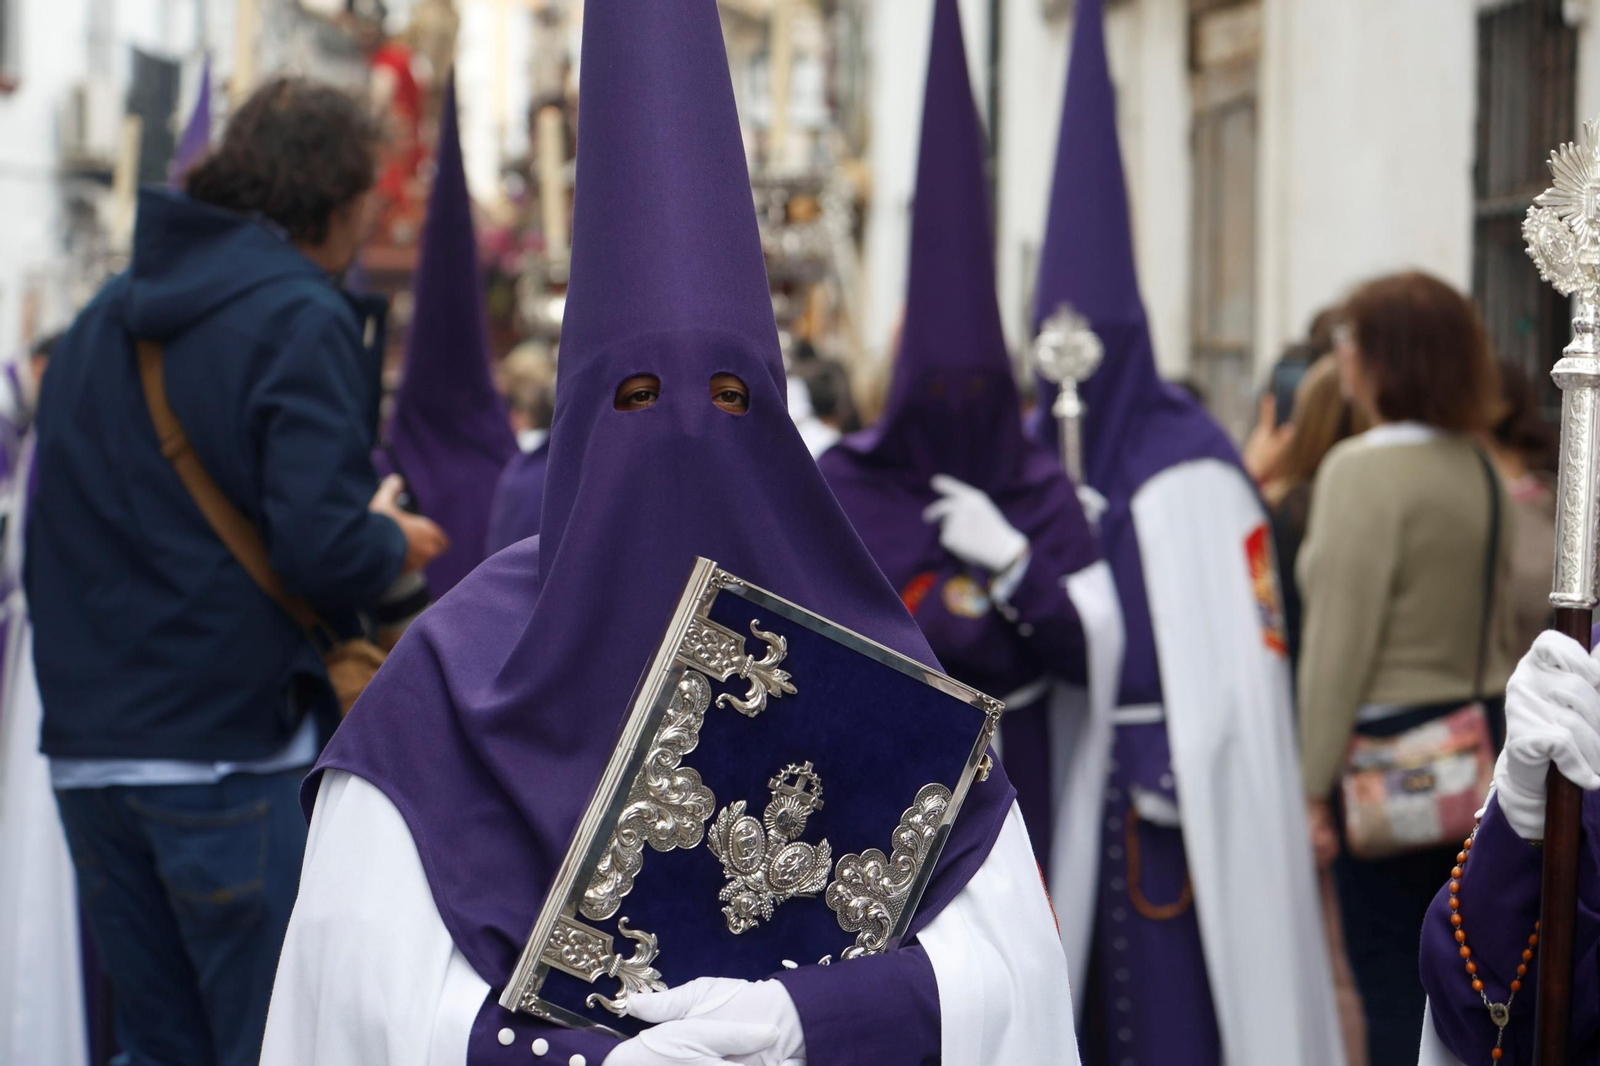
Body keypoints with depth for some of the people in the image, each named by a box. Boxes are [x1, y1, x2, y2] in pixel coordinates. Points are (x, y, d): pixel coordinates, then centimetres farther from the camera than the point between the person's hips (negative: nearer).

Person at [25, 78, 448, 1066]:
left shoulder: (103, 316, 13)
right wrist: (396, 542, 1)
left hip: (87, 746, 7)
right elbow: (324, 546, -21)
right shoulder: (300, 321, -10)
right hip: (230, 748, -7)